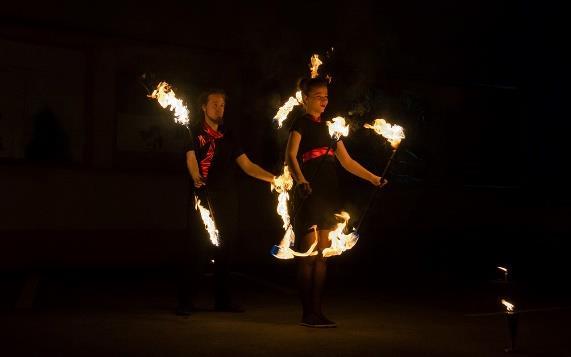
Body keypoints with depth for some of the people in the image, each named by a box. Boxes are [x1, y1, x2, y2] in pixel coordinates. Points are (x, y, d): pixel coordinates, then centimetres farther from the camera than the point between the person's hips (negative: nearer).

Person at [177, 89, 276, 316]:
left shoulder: (228, 137, 17)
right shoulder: (195, 134, 3)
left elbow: (247, 165, 14)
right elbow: (191, 160, -14)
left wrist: (274, 179, 4)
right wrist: (196, 178, -36)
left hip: (227, 201, 5)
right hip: (204, 200, -5)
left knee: (226, 249, 6)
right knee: (197, 249, -8)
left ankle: (222, 299, 16)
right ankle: (185, 301, -3)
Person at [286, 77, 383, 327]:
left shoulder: (329, 126, 20)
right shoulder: (301, 124, -1)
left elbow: (347, 161, 22)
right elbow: (290, 156, -16)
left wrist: (373, 178, 17)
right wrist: (300, 180, -34)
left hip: (329, 194, 7)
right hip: (310, 194, -7)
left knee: (322, 255, 6)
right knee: (308, 255, -6)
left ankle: (317, 311, 11)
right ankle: (307, 313, -2)